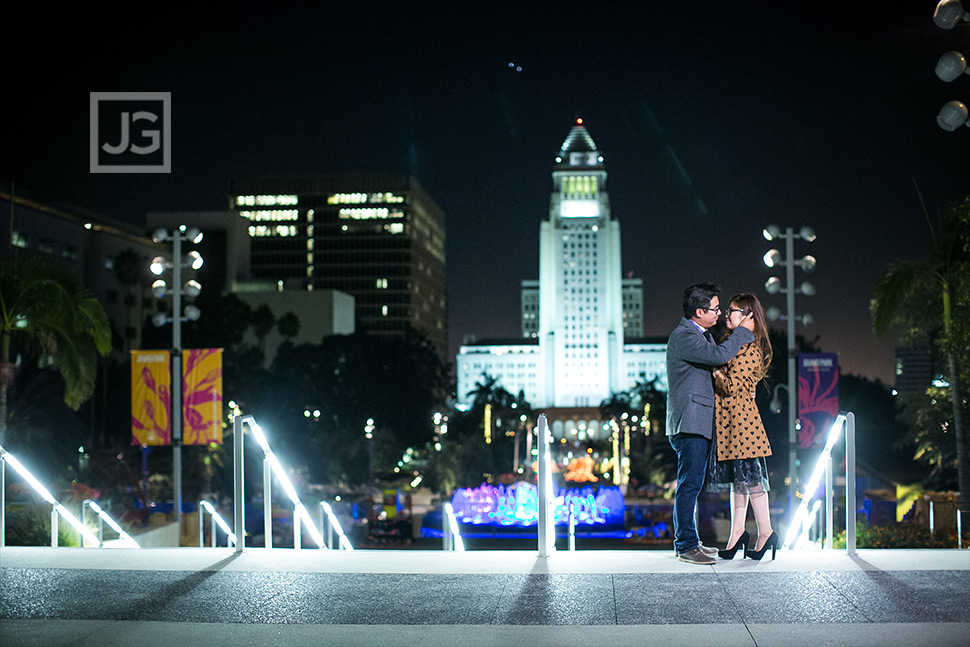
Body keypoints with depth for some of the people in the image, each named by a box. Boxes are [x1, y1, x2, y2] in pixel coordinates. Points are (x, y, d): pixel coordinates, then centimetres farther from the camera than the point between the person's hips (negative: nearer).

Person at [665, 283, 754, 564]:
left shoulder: (702, 334, 17)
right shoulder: (683, 337, -16)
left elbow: (714, 365, 28)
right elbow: (719, 355, -26)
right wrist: (745, 332, -13)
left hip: (700, 422, 10)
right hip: (689, 422, -10)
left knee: (692, 484, 15)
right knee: (689, 484, -8)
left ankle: (687, 540, 22)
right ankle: (686, 546, -5)